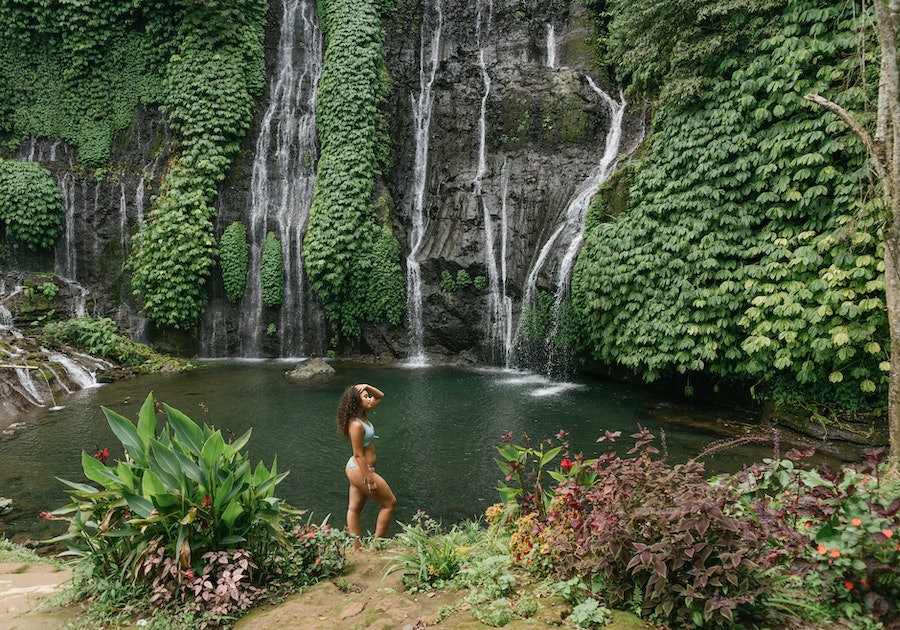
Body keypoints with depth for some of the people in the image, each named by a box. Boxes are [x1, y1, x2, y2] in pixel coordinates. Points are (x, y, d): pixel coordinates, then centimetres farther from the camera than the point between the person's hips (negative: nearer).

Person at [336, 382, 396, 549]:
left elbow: (380, 396, 15)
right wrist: (370, 480, -22)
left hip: (356, 469, 10)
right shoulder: (356, 425, -24)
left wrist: (367, 386, -5)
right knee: (390, 503, 3)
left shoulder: (362, 415, 3)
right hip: (360, 470, -10)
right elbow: (358, 455, -24)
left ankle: (356, 548, 25)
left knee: (354, 509, 15)